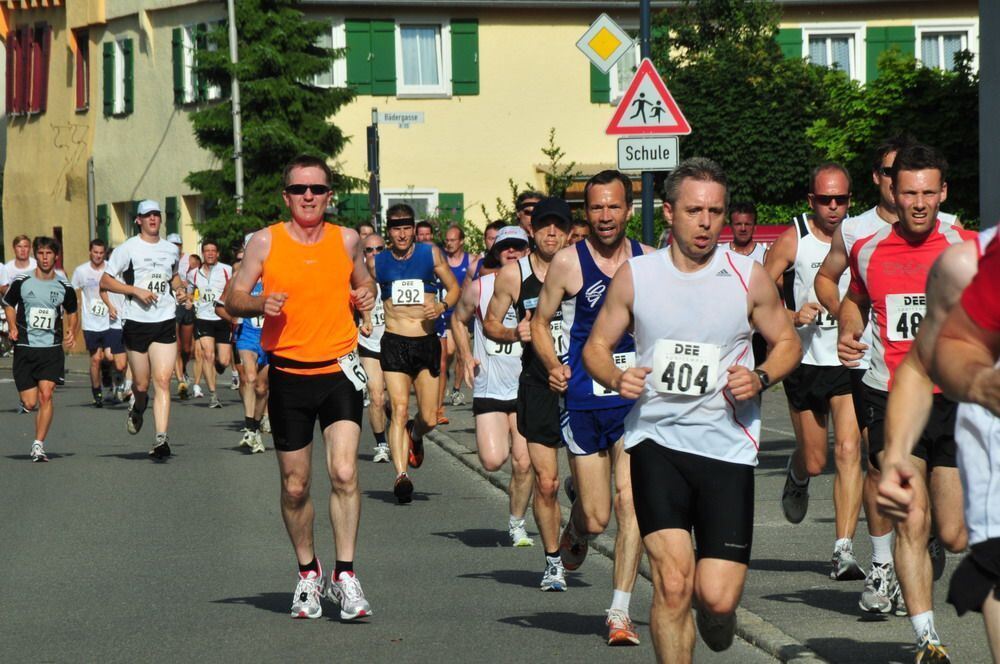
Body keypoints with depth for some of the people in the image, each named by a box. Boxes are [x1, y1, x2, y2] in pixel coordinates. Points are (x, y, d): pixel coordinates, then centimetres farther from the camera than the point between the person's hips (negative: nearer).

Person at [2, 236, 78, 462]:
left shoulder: (64, 287, 2)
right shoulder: (21, 282, -1)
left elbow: (71, 313, 19)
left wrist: (71, 332, 1)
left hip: (52, 349, 0)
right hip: (25, 348, 0)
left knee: (46, 394, -17)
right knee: (30, 403, -4)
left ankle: (39, 445, -11)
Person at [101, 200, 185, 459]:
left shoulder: (171, 250, 12)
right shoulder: (128, 248, -1)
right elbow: (105, 281, -2)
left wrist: (179, 290, 10)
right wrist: (137, 290, -13)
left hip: (166, 322, 2)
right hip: (137, 321, -2)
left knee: (162, 381, -11)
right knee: (141, 384, 6)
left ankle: (161, 438, -17)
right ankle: (138, 409, 42)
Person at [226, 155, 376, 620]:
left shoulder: (346, 240, 5)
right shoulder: (265, 242, 0)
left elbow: (363, 284, 22)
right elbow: (233, 299, 3)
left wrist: (366, 295, -1)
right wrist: (260, 303, -18)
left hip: (338, 370, 0)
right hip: (288, 374, 0)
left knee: (344, 472, -16)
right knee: (295, 486, 7)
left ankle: (345, 574, -8)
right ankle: (307, 572, 26)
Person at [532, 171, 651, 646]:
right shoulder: (568, 263, -2)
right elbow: (539, 322, 6)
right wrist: (553, 366, -11)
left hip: (637, 398, 1)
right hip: (584, 401, -1)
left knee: (629, 502, -10)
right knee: (596, 515, 1)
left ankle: (620, 611, -2)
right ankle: (575, 532, 40)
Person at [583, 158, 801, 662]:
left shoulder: (750, 277, 2)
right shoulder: (634, 275, 4)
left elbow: (787, 342, 14)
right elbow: (596, 345, 13)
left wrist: (760, 378, -7)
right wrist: (614, 378, -9)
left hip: (727, 444, 0)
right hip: (656, 437, 0)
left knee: (718, 597, -5)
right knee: (673, 581, -17)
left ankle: (716, 614, 32)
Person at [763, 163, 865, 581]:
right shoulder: (793, 240, -5)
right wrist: (792, 316, -18)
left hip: (851, 362, 0)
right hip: (805, 360, 0)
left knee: (848, 450, -15)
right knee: (814, 460, 9)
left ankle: (844, 550, -16)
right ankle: (796, 477, 47)